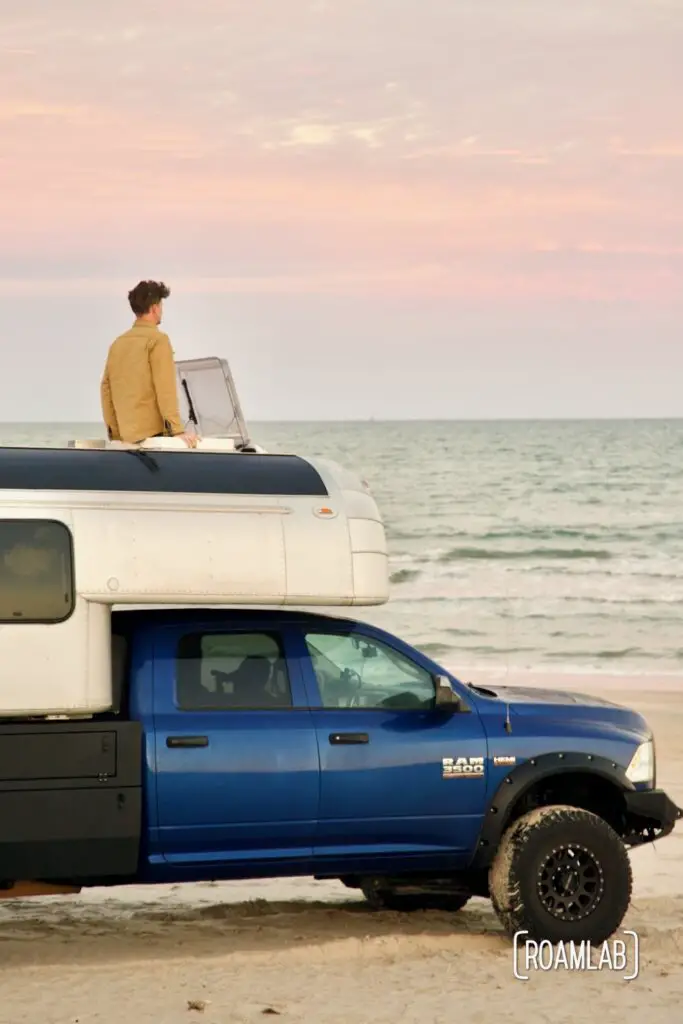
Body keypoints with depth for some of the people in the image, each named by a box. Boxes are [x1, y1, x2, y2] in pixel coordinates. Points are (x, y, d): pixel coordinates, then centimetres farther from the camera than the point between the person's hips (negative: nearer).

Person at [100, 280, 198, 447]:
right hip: (151, 433, -7)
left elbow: (106, 389, 15)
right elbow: (165, 389, -12)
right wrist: (177, 431, -14)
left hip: (122, 437, 7)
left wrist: (113, 432, 19)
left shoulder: (117, 343, 15)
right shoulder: (157, 339, -5)